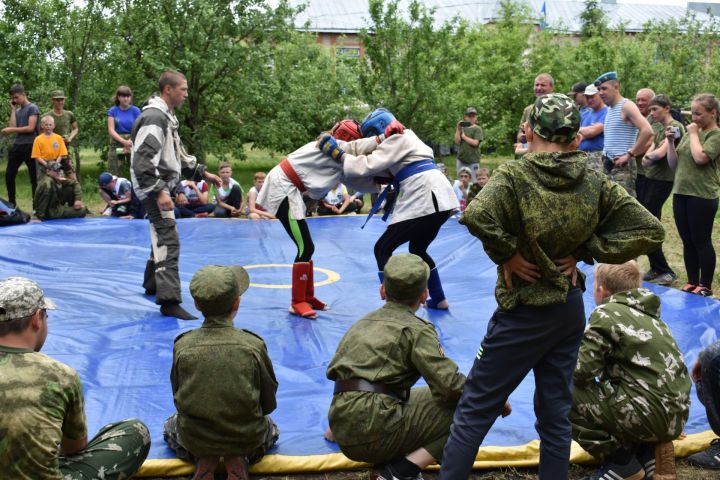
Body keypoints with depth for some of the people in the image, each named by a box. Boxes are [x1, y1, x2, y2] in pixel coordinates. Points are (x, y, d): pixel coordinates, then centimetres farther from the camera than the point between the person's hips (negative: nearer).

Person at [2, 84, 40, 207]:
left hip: (30, 146, -7)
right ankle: (11, 204, 13)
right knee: (9, 175, 3)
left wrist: (11, 130, -9)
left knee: (34, 177, 0)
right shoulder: (17, 111, 17)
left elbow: (30, 128, -12)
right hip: (17, 146, 7)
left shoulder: (32, 108, -3)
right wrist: (13, 110, 7)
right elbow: (12, 127, 4)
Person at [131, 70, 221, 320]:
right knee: (168, 241, -14)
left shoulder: (167, 116, 14)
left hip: (162, 187, 11)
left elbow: (176, 154, 23)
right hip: (154, 188, -11)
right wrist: (158, 192, -29)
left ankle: (153, 283, 40)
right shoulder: (154, 117, -19)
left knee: (161, 236, 23)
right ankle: (169, 301, -17)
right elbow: (143, 160, -26)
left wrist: (202, 173, 18)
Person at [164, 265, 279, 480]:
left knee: (170, 427, 37)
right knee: (270, 429, 35)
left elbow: (178, 399, 0)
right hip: (247, 437, -1)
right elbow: (268, 404, -5)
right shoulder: (254, 345, -16)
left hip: (194, 438, 1)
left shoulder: (182, 347, -12)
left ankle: (203, 459, 5)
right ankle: (239, 459, 3)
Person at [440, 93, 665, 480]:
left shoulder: (515, 175, -16)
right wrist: (586, 251, -3)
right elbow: (649, 230, -4)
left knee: (474, 409, 7)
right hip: (570, 310, 5)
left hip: (524, 313, -5)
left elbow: (476, 216, -35)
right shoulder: (595, 183, -2)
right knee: (555, 412, 16)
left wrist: (506, 254, -18)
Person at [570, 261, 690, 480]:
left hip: (650, 414, -9)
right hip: (676, 415, 9)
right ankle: (646, 453, 12)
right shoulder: (646, 312, 18)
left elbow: (582, 371, -12)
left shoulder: (606, 314, -6)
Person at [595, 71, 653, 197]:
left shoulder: (626, 106, -9)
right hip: (608, 164, 9)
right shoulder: (610, 109, 17)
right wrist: (605, 155, 15)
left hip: (623, 166, -9)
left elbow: (647, 131, -22)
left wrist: (629, 154, -18)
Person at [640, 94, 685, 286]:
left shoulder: (675, 127, -10)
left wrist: (649, 155, 0)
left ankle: (665, 271, -2)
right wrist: (648, 158, -10)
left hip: (662, 181, -9)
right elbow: (646, 160, 12)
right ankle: (656, 268, 18)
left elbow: (661, 153, -19)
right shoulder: (659, 128, 16)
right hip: (650, 178, 9)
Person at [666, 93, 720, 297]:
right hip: (681, 193, 7)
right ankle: (692, 282, 22)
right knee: (687, 241, 12)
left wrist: (694, 134, -11)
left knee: (701, 241, 0)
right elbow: (673, 164, 13)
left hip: (702, 196, -7)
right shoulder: (690, 132, 13)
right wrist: (671, 141, 0)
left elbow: (700, 158, -23)